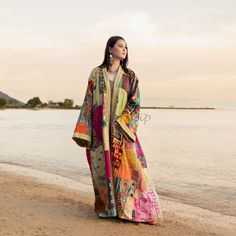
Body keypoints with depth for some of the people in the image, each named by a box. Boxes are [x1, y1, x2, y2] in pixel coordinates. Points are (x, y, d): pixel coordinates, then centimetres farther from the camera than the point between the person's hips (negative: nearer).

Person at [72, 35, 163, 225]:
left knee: (127, 168, -6)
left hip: (122, 130, 0)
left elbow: (135, 103, 0)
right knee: (102, 168, 4)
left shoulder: (130, 76, 7)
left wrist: (120, 123, -15)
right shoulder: (96, 73, 5)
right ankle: (106, 207, 18)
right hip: (100, 131, 0)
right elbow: (88, 102, 4)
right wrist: (84, 132, -2)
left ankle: (129, 209, 2)